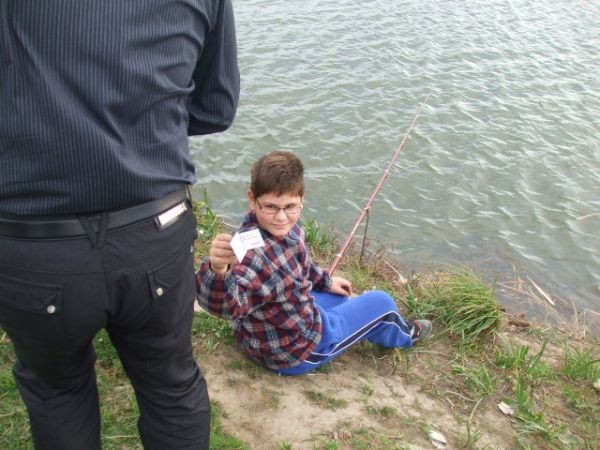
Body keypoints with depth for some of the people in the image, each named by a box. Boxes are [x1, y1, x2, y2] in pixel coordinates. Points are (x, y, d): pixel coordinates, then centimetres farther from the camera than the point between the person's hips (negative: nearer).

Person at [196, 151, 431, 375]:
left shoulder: (286, 229, -14)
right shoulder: (254, 254, -41)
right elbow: (225, 303, -58)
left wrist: (326, 281, 19)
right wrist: (218, 270, -76)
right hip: (294, 353, -7)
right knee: (380, 302, 8)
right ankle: (402, 334, 44)